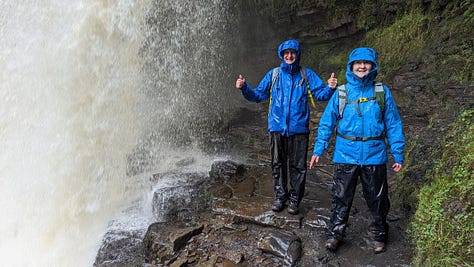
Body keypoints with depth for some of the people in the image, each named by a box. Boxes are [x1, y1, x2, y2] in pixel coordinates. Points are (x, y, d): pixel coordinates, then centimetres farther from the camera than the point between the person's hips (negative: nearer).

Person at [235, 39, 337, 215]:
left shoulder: (307, 74, 5)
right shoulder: (273, 75, 8)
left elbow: (320, 94, -1)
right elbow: (258, 95, 8)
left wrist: (330, 88, -22)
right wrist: (244, 88, -7)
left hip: (299, 129, -1)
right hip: (277, 128, 2)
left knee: (297, 166, 5)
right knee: (278, 164, 10)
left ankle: (294, 199, 20)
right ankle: (280, 197, 25)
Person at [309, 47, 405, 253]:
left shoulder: (382, 92, 2)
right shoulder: (341, 92, 2)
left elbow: (393, 124, 4)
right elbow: (327, 122, 3)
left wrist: (398, 154, 1)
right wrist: (318, 150, -2)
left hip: (374, 155, 1)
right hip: (346, 155, 0)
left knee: (377, 198, 14)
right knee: (341, 197, 7)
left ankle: (379, 235, 33)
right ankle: (335, 233, 24)